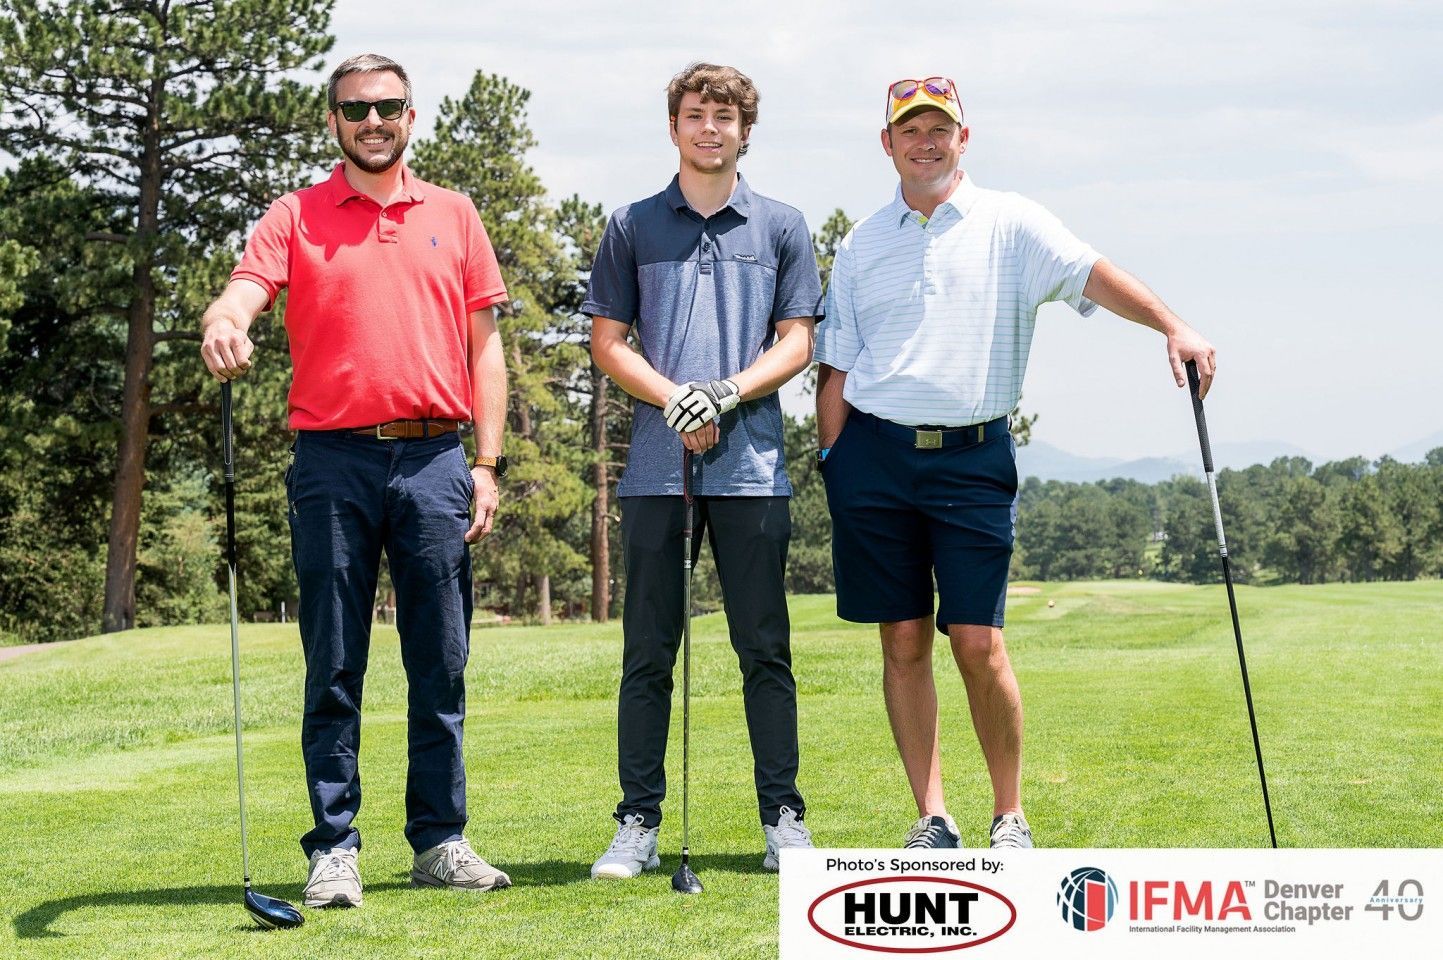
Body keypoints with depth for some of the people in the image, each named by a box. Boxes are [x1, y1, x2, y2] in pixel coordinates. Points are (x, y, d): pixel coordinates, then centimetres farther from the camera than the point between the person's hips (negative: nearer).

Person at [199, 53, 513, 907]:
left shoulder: (455, 216, 12)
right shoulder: (297, 217, 7)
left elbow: (484, 346, 11)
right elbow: (245, 289, -9)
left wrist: (488, 462, 3)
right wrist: (223, 324, -34)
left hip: (434, 460, 2)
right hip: (334, 460, -1)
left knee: (441, 666, 4)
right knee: (334, 668, 1)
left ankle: (441, 842, 13)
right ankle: (334, 848, 7)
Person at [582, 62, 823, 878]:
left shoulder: (781, 227, 10)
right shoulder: (633, 227, 10)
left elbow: (797, 343, 5)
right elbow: (608, 342, 8)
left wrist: (727, 394, -12)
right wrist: (673, 399, -10)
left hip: (753, 465, 0)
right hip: (657, 466, 1)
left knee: (766, 651, 2)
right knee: (648, 653, 2)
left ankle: (784, 819, 8)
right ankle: (639, 824, 7)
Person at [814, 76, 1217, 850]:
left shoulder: (1010, 224, 4)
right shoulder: (861, 245, 11)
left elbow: (1090, 274, -12)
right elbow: (837, 365, 13)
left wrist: (1171, 326, -27)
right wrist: (830, 461, 5)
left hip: (973, 456, -2)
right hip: (875, 454, 2)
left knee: (978, 642, -5)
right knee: (904, 641, 3)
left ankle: (1010, 816, 9)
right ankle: (931, 816, 12)